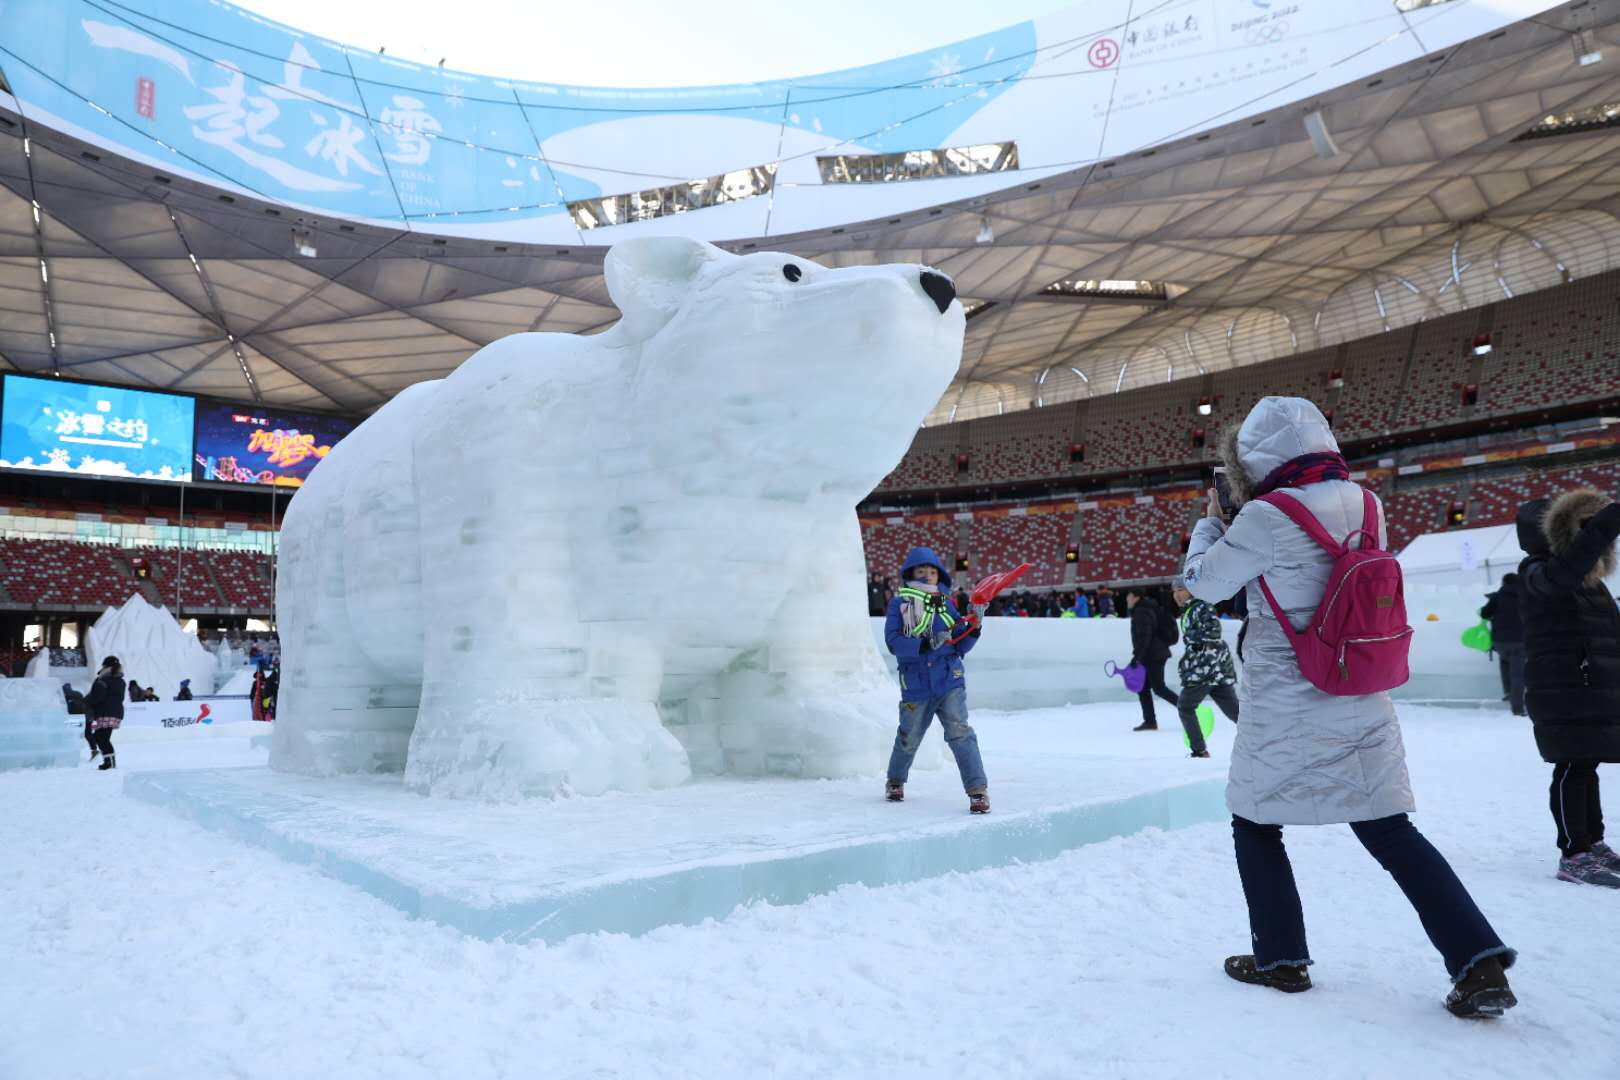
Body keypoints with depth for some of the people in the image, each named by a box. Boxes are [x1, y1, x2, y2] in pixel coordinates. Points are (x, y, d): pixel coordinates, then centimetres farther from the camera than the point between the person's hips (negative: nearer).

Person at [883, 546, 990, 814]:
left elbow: (960, 646, 9)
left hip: (950, 682, 1)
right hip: (915, 684, -1)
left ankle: (978, 790, -8)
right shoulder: (900, 604, 0)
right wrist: (926, 645, -25)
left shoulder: (947, 605, 9)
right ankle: (895, 782, 39)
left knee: (959, 732, -13)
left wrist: (974, 631, -10)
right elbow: (893, 642, -12)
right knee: (908, 739, 14)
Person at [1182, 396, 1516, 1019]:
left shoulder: (1267, 517, -17)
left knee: (1255, 824, 13)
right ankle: (1480, 962, 8)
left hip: (1283, 712, -6)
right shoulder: (1365, 504, 3)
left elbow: (1204, 581, -5)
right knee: (1389, 831, 13)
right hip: (1363, 708, 6)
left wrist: (1210, 522, 12)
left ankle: (1281, 959, 21)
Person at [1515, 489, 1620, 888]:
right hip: (1562, 695, -9)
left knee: (1585, 766, 15)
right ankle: (1574, 855, -3)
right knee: (1573, 769, -7)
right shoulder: (1539, 575, -13)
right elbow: (1565, 571, -38)